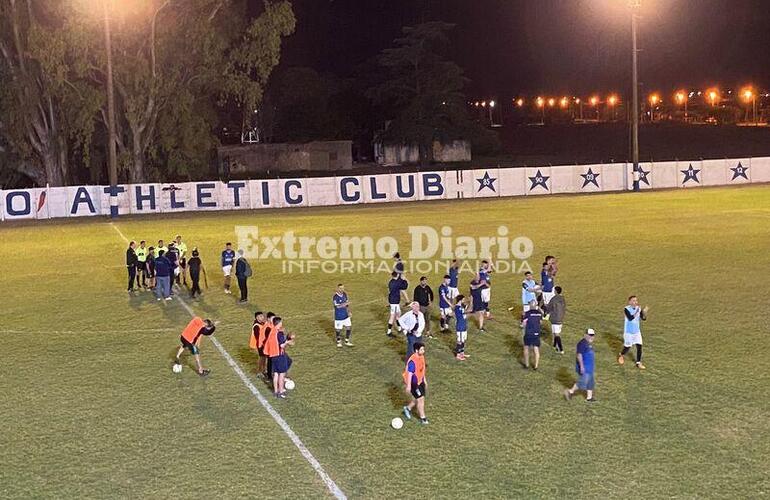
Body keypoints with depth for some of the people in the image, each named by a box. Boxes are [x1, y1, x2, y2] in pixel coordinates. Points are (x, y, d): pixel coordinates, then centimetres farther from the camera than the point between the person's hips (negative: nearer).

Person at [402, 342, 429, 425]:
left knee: (418, 399, 17)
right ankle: (423, 418, 11)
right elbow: (409, 374, -24)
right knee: (420, 399, -3)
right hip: (414, 383, -9)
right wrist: (408, 386, -21)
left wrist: (425, 380, 20)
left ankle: (408, 409, 40)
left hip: (420, 381, 9)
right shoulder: (412, 361, -27)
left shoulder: (421, 357, 1)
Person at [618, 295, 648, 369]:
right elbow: (630, 318, -32)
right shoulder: (627, 309, -18)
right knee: (627, 347, 8)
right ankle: (621, 355, 40)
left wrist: (644, 312, -30)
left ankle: (638, 363, 8)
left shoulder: (639, 309, -5)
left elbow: (644, 318, -11)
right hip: (628, 332, -4)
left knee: (639, 346, -3)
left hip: (637, 331, 4)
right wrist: (637, 311, -39)